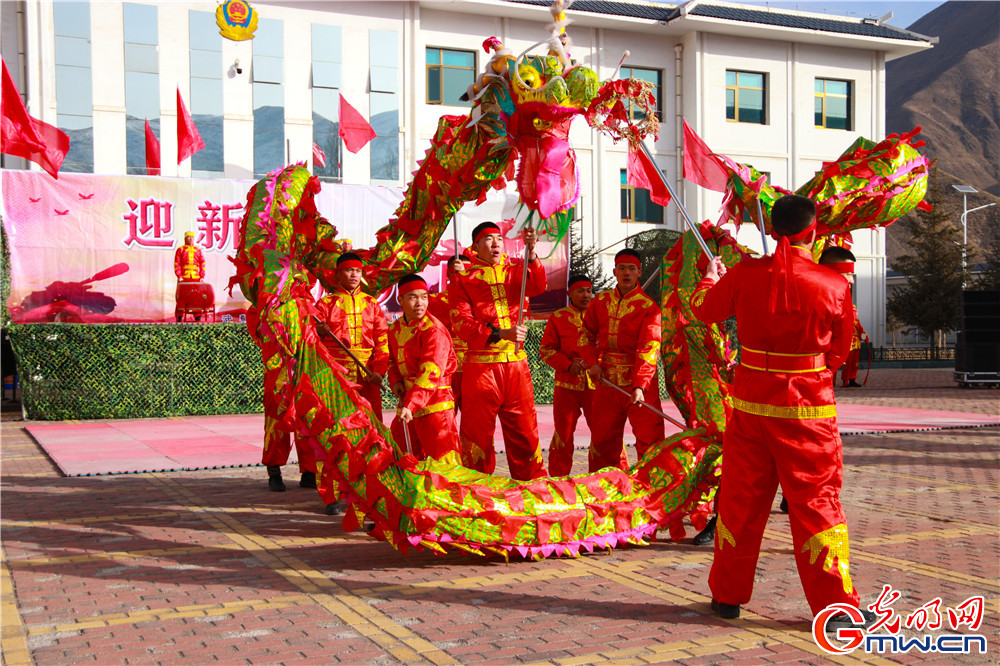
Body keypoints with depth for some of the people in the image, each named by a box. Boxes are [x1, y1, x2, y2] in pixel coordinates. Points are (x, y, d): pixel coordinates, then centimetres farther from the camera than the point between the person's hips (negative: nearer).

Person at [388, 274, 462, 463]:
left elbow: (430, 372, -25)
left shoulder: (433, 330, -17)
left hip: (434, 404, -8)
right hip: (408, 401, 8)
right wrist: (396, 381, 2)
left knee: (443, 458, -11)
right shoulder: (395, 328, 9)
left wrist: (411, 405, -32)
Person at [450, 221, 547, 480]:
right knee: (478, 432, 3)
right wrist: (500, 334, -20)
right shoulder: (464, 278, 4)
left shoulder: (515, 269, 12)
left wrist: (531, 253, -25)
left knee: (524, 430, 6)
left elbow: (538, 287, -9)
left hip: (516, 364, 2)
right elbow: (461, 323, -7)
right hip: (480, 367, -2)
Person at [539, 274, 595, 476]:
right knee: (563, 433, 5)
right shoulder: (558, 318, 6)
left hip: (596, 383, 1)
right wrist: (568, 365, -10)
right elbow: (546, 349, 4)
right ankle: (558, 478, 17)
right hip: (566, 384, 0)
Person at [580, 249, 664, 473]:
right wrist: (592, 362, -1)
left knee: (650, 439, -7)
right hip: (606, 380, 4)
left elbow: (648, 349, -17)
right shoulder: (600, 301, 7)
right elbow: (587, 334, 16)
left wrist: (640, 386, -27)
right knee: (602, 438, 12)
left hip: (639, 382, -4)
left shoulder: (648, 307, -8)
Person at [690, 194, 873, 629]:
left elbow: (704, 308, 13)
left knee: (741, 499, 13)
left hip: (750, 405, 2)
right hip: (808, 410, -2)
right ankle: (835, 605, 13)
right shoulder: (834, 286, -11)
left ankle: (728, 594, 24)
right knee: (816, 503, 6)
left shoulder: (743, 275, -6)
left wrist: (710, 276, 33)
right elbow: (838, 352, 3)